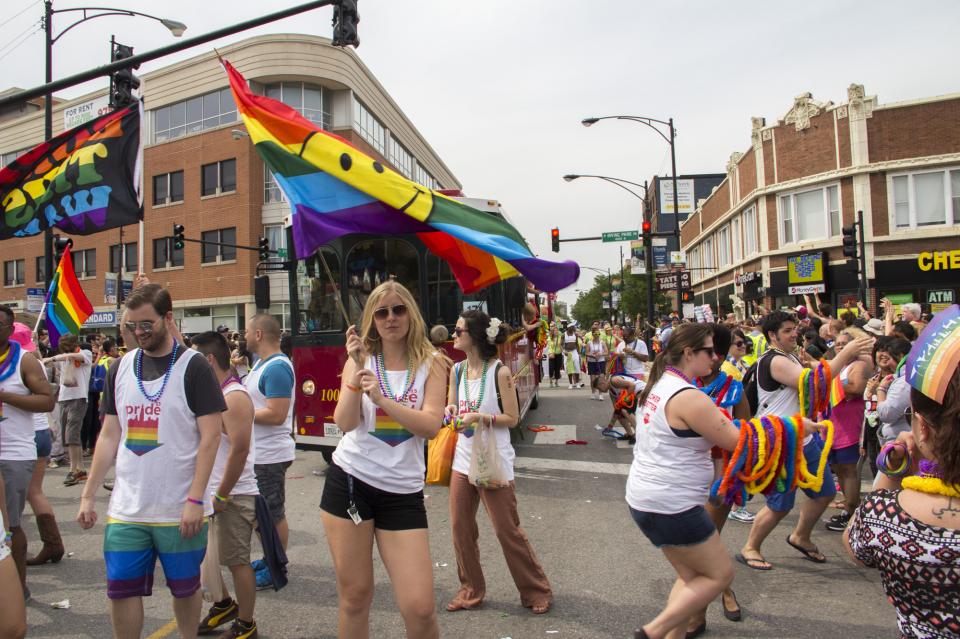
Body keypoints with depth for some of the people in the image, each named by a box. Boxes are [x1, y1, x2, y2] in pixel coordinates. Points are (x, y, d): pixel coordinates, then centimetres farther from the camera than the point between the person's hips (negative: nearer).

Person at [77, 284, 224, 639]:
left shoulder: (193, 366, -8)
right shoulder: (120, 369, 7)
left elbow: (210, 436, -11)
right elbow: (109, 436, 11)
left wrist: (195, 500, -16)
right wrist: (88, 494, 7)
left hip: (180, 510, -4)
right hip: (125, 508, 4)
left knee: (185, 587, 11)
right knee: (121, 590, 9)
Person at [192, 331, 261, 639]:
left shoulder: (234, 397, -19)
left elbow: (239, 450, -25)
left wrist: (221, 497, -20)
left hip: (233, 496, -9)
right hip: (209, 492, 9)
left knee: (237, 562, 4)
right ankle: (225, 604, 38)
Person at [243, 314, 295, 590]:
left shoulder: (277, 367, -21)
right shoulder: (261, 362, 11)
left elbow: (276, 414, -26)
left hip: (270, 455, -11)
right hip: (258, 453, 11)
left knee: (274, 514, 2)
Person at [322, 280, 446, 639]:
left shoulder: (430, 364, 0)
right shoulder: (361, 359, 3)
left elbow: (431, 427, -13)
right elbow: (345, 423, -9)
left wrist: (382, 399, -23)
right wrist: (357, 370, -18)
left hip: (403, 491, -1)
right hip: (349, 482, 1)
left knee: (419, 607, -5)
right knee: (354, 596, 10)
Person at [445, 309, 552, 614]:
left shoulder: (499, 372, -12)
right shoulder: (457, 370, 4)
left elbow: (512, 418, -10)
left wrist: (480, 417, -23)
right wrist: (450, 412, -9)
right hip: (463, 460, 6)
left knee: (508, 530, 3)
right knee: (461, 528, 10)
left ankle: (537, 591, 23)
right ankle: (471, 589, 30)